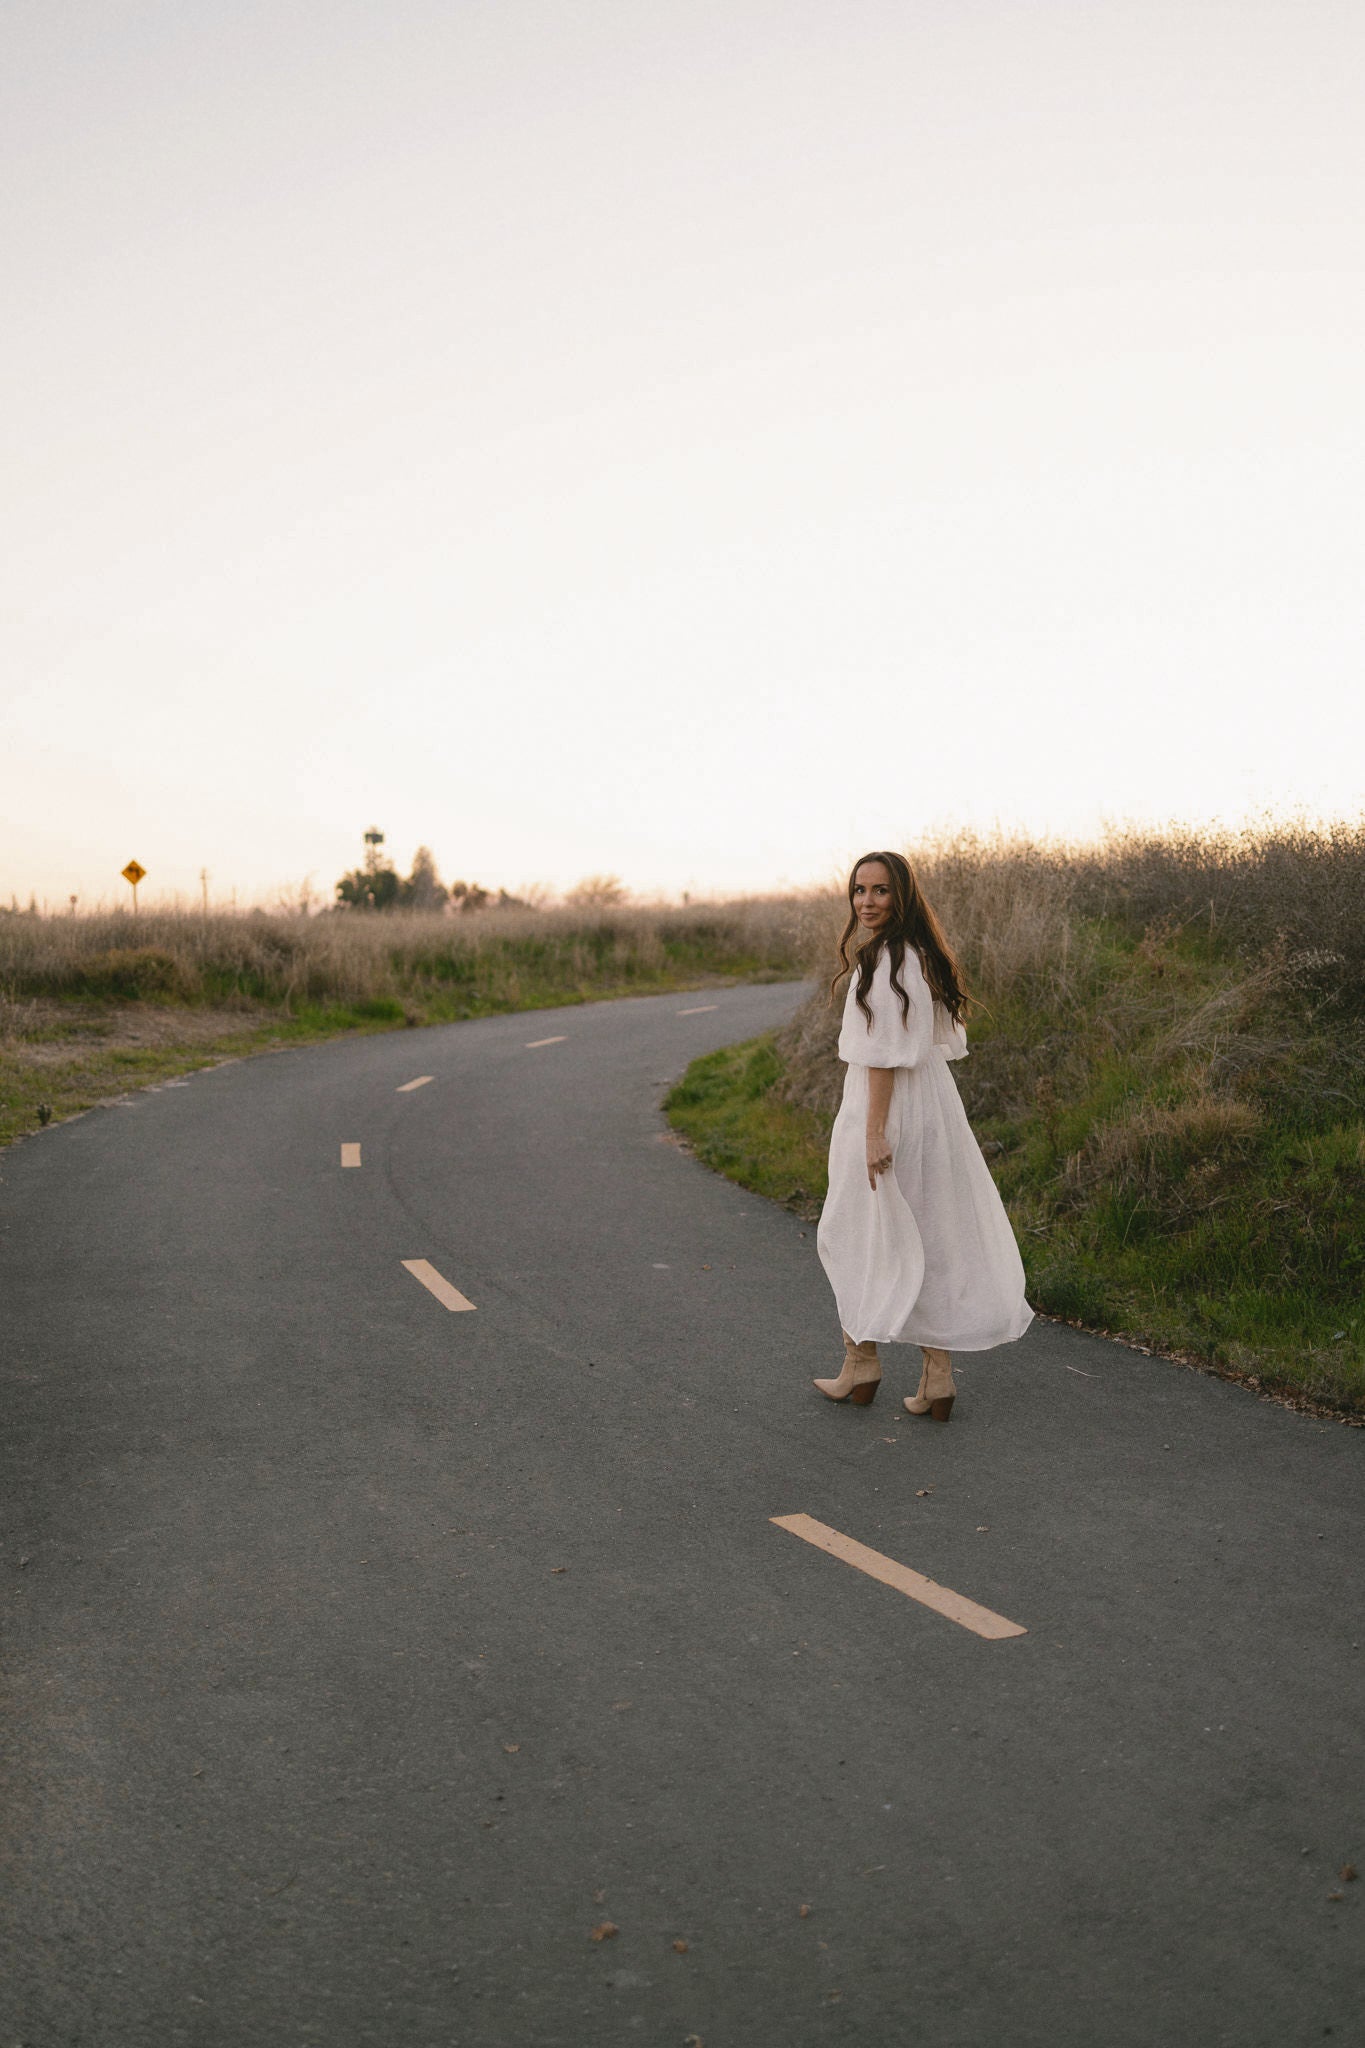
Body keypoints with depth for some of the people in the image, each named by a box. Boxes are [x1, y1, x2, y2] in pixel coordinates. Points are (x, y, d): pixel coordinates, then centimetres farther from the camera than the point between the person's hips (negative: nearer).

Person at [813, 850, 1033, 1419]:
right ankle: (937, 1379, 12)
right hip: (934, 1110, 9)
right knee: (932, 1235, 9)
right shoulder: (923, 955, 11)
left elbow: (884, 1055, -21)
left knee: (863, 1234, 7)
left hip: (885, 1110, -9)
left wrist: (873, 1133, -20)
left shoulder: (880, 960, -17)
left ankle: (861, 1367, 19)